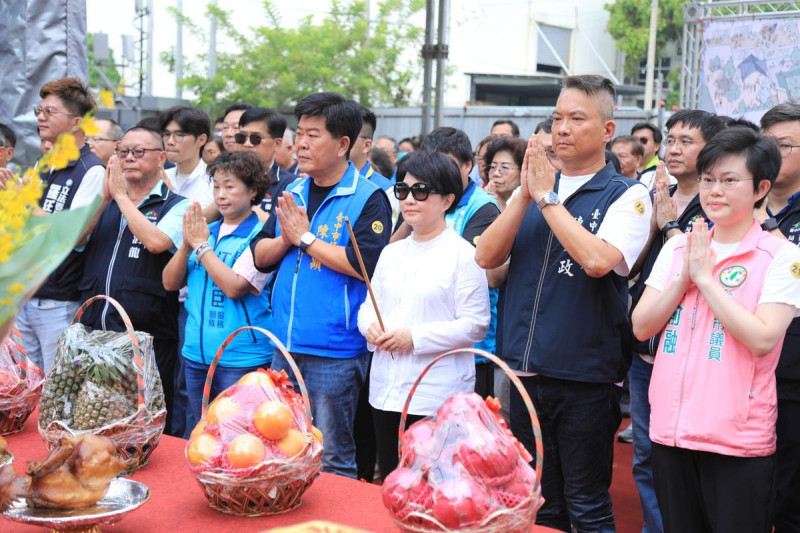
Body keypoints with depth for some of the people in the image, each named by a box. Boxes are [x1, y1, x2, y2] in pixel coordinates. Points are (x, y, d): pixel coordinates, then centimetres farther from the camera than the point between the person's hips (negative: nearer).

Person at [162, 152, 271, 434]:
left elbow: (234, 287, -21)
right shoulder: (206, 231, 10)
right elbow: (170, 283, 8)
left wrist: (201, 244, -13)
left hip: (241, 358, -6)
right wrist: (187, 244, -8)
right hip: (197, 355, 7)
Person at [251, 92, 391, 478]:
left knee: (333, 460, 2)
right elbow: (259, 255, 12)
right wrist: (286, 237, -9)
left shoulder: (368, 198, -9)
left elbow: (365, 264, -22)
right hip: (285, 348, 7)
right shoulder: (293, 193, 12)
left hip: (334, 354, -7)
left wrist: (306, 236, -14)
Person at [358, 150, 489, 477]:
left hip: (438, 397, -6)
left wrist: (415, 337, -18)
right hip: (386, 390, 7)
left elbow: (475, 325, -13)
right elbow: (369, 306, 18)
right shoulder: (391, 253, 14)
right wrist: (370, 327, -6)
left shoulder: (462, 255, -8)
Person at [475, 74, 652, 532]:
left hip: (585, 375, -5)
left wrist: (548, 198, -14)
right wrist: (526, 195, -10)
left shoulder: (628, 195, -5)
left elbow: (598, 260, -23)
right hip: (527, 372, 5)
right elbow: (487, 256, 0)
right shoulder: (532, 188, 11)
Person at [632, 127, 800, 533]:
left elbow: (763, 339, -19)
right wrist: (684, 277, -10)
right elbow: (642, 327, 3)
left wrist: (705, 277, -16)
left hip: (738, 439, -5)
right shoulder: (677, 247, 7)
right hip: (670, 428, 5)